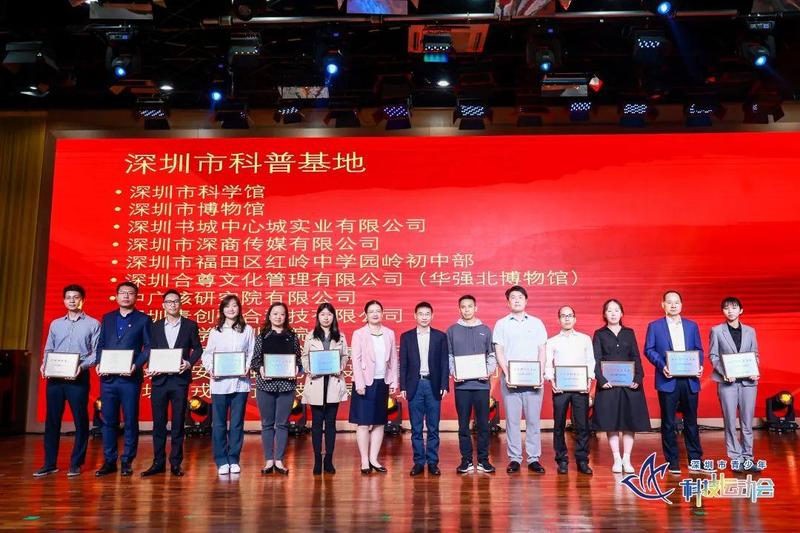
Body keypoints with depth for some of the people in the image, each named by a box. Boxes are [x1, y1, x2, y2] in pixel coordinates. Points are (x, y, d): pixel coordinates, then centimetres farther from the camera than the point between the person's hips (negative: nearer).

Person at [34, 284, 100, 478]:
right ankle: (50, 464, 13)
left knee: (80, 420, 0)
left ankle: (76, 464, 8)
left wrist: (82, 366, -17)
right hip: (55, 378, 4)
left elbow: (96, 352, -2)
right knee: (52, 420, 6)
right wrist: (44, 365, -3)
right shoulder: (55, 324, 17)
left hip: (79, 378, -4)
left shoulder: (93, 324, 4)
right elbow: (48, 350, 17)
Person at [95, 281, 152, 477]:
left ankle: (127, 462, 10)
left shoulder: (143, 319, 4)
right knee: (108, 421, 6)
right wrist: (99, 363, -2)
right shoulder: (107, 318, 15)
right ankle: (109, 461, 15)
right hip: (108, 378, 3)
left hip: (130, 378, -3)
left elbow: (148, 347, -1)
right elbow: (100, 345, 15)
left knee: (130, 421, 2)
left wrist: (136, 365, -15)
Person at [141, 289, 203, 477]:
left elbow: (197, 348, 6)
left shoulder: (190, 325, 4)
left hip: (180, 379, -1)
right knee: (158, 422, 5)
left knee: (178, 422, 4)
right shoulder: (155, 326, 9)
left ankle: (176, 463, 11)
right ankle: (158, 462, 13)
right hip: (159, 379, 2)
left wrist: (189, 363, -10)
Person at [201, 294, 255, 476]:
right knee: (219, 424, 3)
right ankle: (221, 461, 12)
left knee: (237, 423, 5)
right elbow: (207, 354, 8)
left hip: (240, 382, 0)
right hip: (219, 382, 0)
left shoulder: (248, 330, 6)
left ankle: (234, 460, 15)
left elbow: (252, 354, 6)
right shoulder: (215, 331, 8)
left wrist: (247, 368, -11)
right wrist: (210, 369, -10)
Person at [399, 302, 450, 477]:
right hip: (415, 385, 0)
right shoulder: (406, 337, 6)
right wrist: (403, 387, -2)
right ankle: (419, 462, 12)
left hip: (433, 385, 0)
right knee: (416, 428, 4)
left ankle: (432, 462, 12)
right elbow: (403, 364, 5)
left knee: (433, 427, 4)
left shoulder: (440, 336, 5)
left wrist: (444, 385, -4)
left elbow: (444, 363, 3)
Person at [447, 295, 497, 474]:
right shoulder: (452, 331, 7)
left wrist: (489, 370, -8)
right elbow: (448, 356, 6)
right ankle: (466, 460, 12)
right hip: (461, 384, 0)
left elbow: (492, 355, 9)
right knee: (463, 424, 4)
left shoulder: (485, 330, 9)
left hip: (481, 383, 1)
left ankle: (483, 460, 12)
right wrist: (453, 372, -9)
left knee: (483, 423, 3)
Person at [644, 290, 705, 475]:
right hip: (668, 380, -2)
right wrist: (662, 366, -14)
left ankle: (695, 461, 17)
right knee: (668, 423, 3)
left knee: (691, 421, 8)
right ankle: (672, 463, 11)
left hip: (690, 380, 2)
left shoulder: (692, 326, 13)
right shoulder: (654, 326, 5)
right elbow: (649, 350, 0)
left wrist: (699, 365, -6)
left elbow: (698, 349, 13)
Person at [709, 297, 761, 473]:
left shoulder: (750, 331, 10)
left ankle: (747, 458, 13)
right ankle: (736, 458, 9)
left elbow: (755, 355, 12)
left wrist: (754, 372, -6)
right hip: (727, 381, -2)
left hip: (748, 381, 2)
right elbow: (712, 355, 1)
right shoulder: (717, 331, 3)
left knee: (747, 422, 5)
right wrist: (724, 372, -13)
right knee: (730, 422, 1)